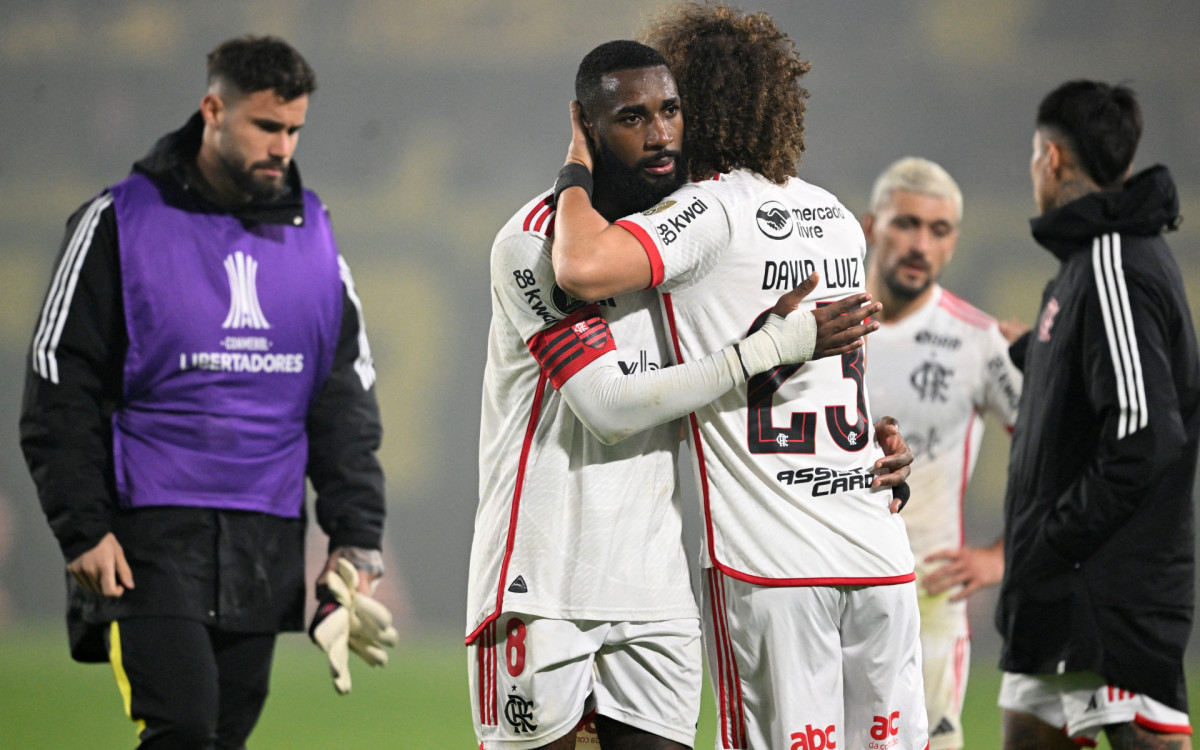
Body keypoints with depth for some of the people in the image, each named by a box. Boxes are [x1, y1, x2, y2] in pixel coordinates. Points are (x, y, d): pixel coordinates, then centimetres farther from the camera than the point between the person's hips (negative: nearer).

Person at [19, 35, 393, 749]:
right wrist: (84, 528, -11)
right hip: (150, 535, -5)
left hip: (265, 548, 5)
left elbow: (347, 399, 14)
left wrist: (357, 535, 4)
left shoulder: (312, 232, 11)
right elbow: (60, 389, -3)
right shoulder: (121, 222, -3)